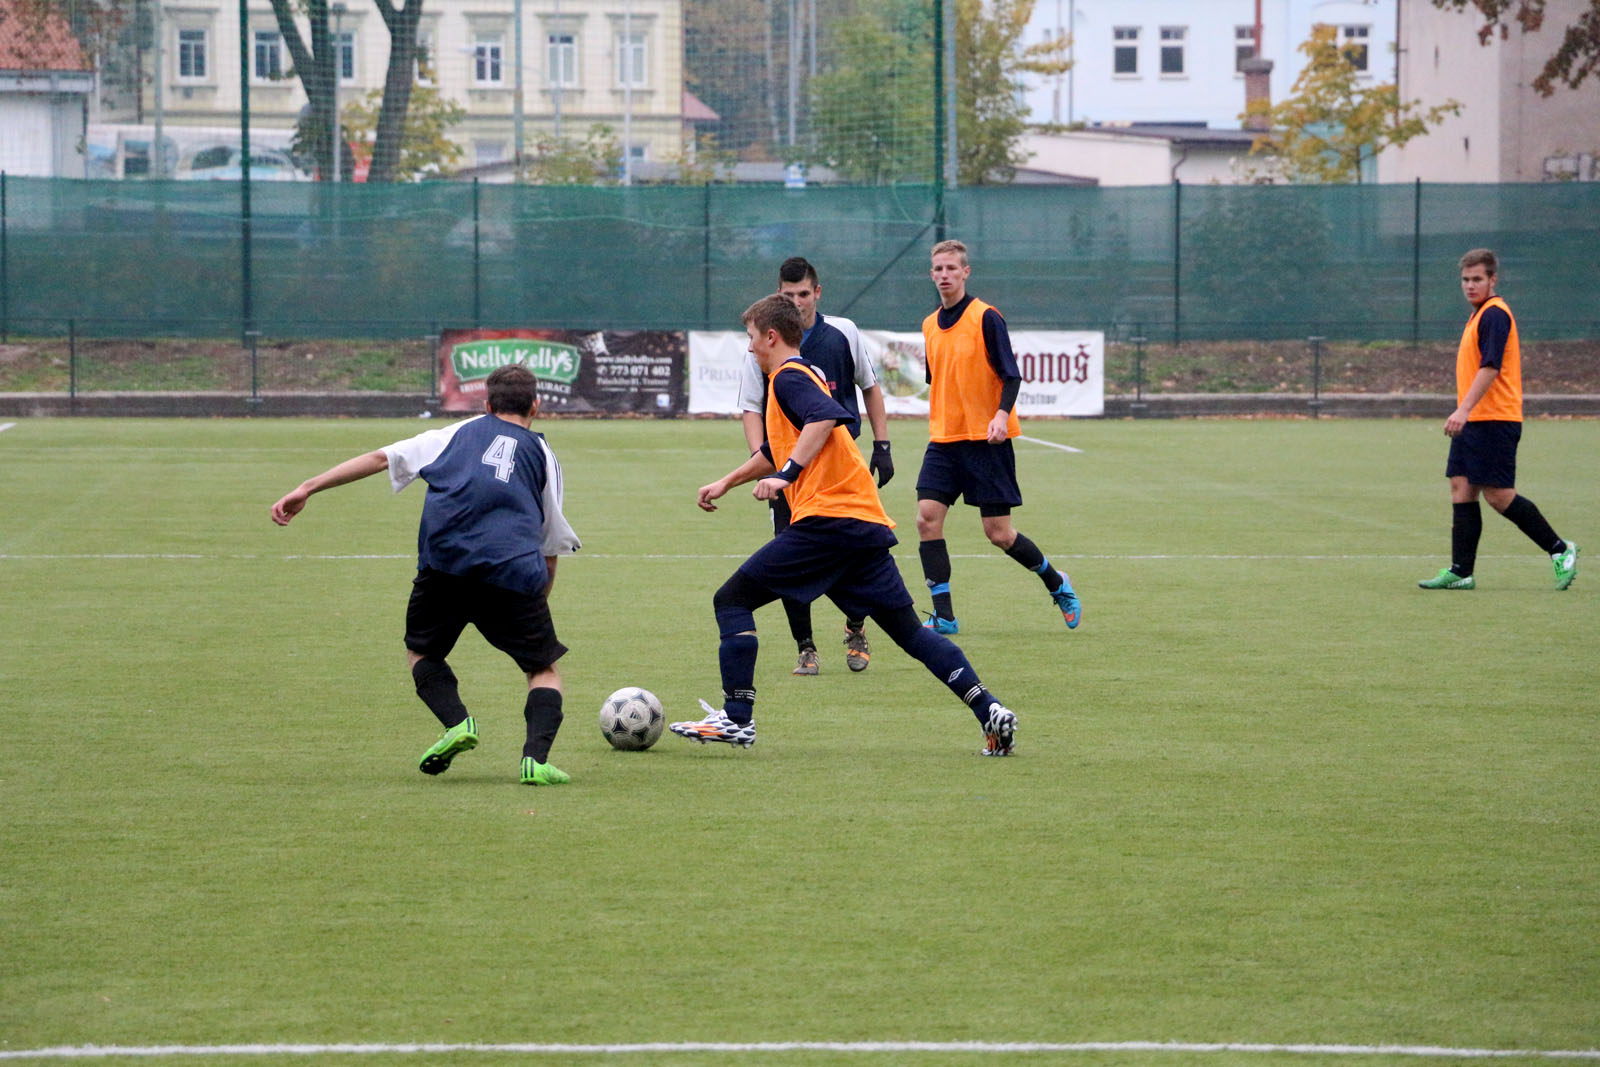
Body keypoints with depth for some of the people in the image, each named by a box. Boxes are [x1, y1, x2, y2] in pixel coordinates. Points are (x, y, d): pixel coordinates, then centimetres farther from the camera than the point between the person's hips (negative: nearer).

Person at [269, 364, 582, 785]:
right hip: (513, 572, 0)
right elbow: (551, 548, 23)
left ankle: (457, 722, 0)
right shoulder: (542, 454, 25)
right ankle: (535, 757, -10)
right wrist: (538, 604, 35)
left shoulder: (459, 433, 25)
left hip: (444, 564, 0)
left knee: (421, 651, 25)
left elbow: (381, 458, 18)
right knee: (544, 669, 14)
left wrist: (307, 489, 17)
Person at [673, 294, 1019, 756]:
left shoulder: (788, 378, -3)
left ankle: (736, 718, -8)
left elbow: (826, 417, -24)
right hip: (868, 526, 9)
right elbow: (776, 451, 41)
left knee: (732, 600, -2)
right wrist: (725, 483, 45)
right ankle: (989, 710, -3)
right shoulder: (803, 377, 27)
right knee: (907, 629, 9)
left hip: (826, 519, -9)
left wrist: (787, 474, -29)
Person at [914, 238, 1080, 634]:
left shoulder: (985, 318, -9)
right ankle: (944, 617, -8)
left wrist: (1002, 415, -27)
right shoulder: (930, 326, 11)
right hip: (944, 439, 6)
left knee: (998, 533, -4)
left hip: (986, 439, -6)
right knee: (927, 517, -11)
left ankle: (1057, 583, 23)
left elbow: (1011, 375, -12)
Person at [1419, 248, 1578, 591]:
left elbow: (1490, 367, -22)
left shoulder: (1494, 314, -13)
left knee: (1498, 495, -8)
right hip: (1473, 422, 10)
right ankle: (1460, 572, 3)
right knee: (1461, 489, 4)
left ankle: (1559, 550, 2)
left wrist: (1464, 409, -29)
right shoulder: (1479, 315, 17)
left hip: (1494, 420, -10)